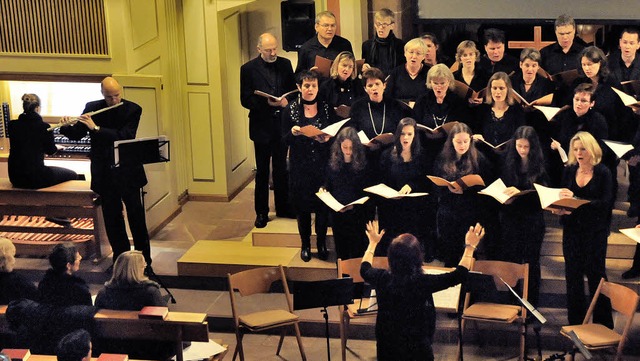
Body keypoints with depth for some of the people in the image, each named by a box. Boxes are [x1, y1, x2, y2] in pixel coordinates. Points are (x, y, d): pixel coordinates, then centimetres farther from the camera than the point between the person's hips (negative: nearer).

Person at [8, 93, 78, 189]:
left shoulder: (12, 125, -1)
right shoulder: (44, 126, -14)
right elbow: (50, 151, 1)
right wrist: (58, 147, 25)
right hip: (35, 178, -6)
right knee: (72, 175, 14)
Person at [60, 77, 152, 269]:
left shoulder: (132, 109, -8)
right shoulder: (92, 108, 1)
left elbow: (125, 136, -21)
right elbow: (77, 135, 8)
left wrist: (96, 128, -25)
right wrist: (67, 127, -15)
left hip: (127, 171, -2)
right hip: (104, 172, 3)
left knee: (136, 215, 1)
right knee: (111, 217, 8)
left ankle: (144, 260, 11)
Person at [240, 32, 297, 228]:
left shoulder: (285, 64, 5)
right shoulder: (249, 69, -5)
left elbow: (293, 89, 10)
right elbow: (245, 100, -8)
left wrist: (287, 101, -12)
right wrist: (267, 103, -22)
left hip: (282, 123, 3)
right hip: (262, 125, -3)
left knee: (281, 168, 13)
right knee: (262, 170, 5)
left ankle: (283, 208, 25)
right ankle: (261, 212, 14)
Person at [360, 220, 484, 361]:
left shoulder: (381, 278, -13)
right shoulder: (421, 283, -25)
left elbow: (364, 269, 11)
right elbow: (458, 275, -16)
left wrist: (373, 242, 25)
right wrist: (470, 247, -4)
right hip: (416, 349, -4)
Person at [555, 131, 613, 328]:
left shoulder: (603, 173, -6)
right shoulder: (569, 171, 6)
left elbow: (605, 203, -14)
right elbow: (561, 197, 9)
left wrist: (576, 200, -24)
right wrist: (559, 208, -14)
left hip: (595, 232, -4)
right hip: (572, 230, 4)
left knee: (596, 274, 0)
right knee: (573, 275, 6)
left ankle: (603, 323, 10)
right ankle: (576, 321, 17)